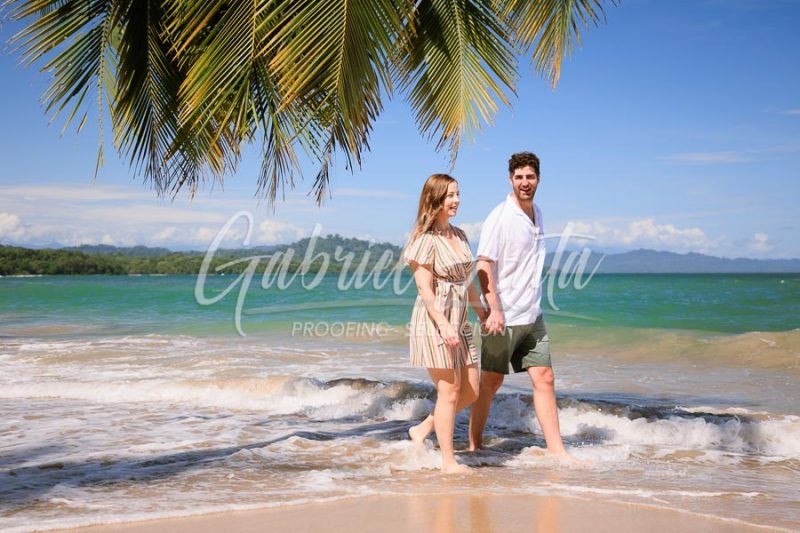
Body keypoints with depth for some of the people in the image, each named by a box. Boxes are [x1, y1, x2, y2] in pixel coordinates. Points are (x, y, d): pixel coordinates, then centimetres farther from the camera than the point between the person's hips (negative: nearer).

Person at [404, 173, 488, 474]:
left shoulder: (459, 235, 14)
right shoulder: (425, 238, -10)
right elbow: (424, 288, -15)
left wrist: (483, 314, 21)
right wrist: (444, 324, -23)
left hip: (459, 322, 8)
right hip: (434, 319, -8)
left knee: (471, 391, 9)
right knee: (449, 392, -4)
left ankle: (422, 430, 24)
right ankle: (448, 462, 6)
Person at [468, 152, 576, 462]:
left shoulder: (537, 215, 12)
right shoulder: (499, 218, -12)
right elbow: (483, 266, -17)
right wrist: (495, 310, -25)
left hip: (532, 317, 7)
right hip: (502, 318, -7)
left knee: (544, 378, 3)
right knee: (491, 382, 3)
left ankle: (555, 448, 7)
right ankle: (474, 445, 17)